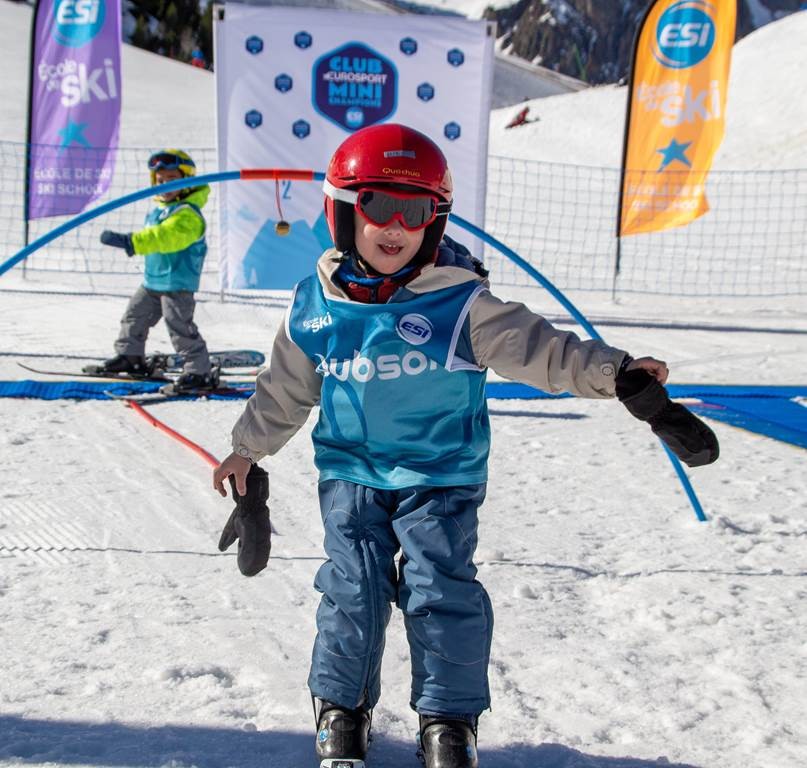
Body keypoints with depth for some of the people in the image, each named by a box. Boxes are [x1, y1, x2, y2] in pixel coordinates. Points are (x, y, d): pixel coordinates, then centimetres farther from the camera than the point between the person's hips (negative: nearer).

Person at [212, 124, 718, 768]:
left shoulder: (459, 301, -13)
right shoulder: (316, 304, -3)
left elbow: (538, 347, -18)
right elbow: (284, 389, 11)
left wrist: (615, 373, -32)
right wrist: (247, 451, 20)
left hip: (441, 475, -2)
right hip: (350, 472, 2)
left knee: (441, 591, -3)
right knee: (353, 591, 2)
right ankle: (342, 705, 25)